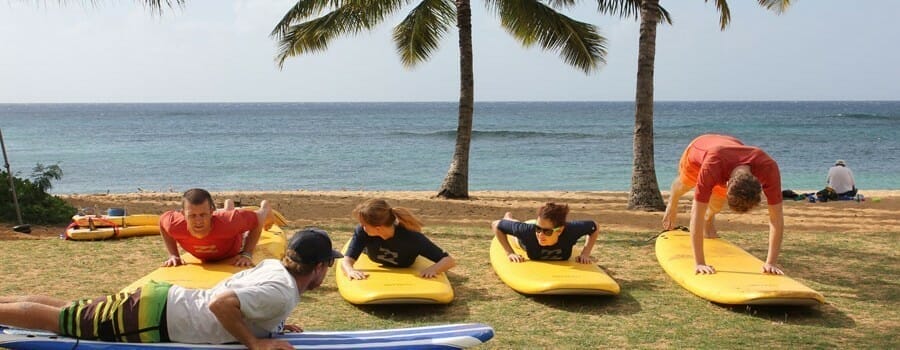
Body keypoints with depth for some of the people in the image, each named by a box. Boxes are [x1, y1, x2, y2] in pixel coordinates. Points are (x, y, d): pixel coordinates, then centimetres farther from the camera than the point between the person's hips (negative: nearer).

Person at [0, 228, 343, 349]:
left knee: (66, 310, 18)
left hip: (161, 296, 8)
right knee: (60, 318, 3)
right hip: (153, 318, -8)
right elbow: (220, 303, -35)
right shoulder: (282, 294, -24)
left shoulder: (272, 265, 4)